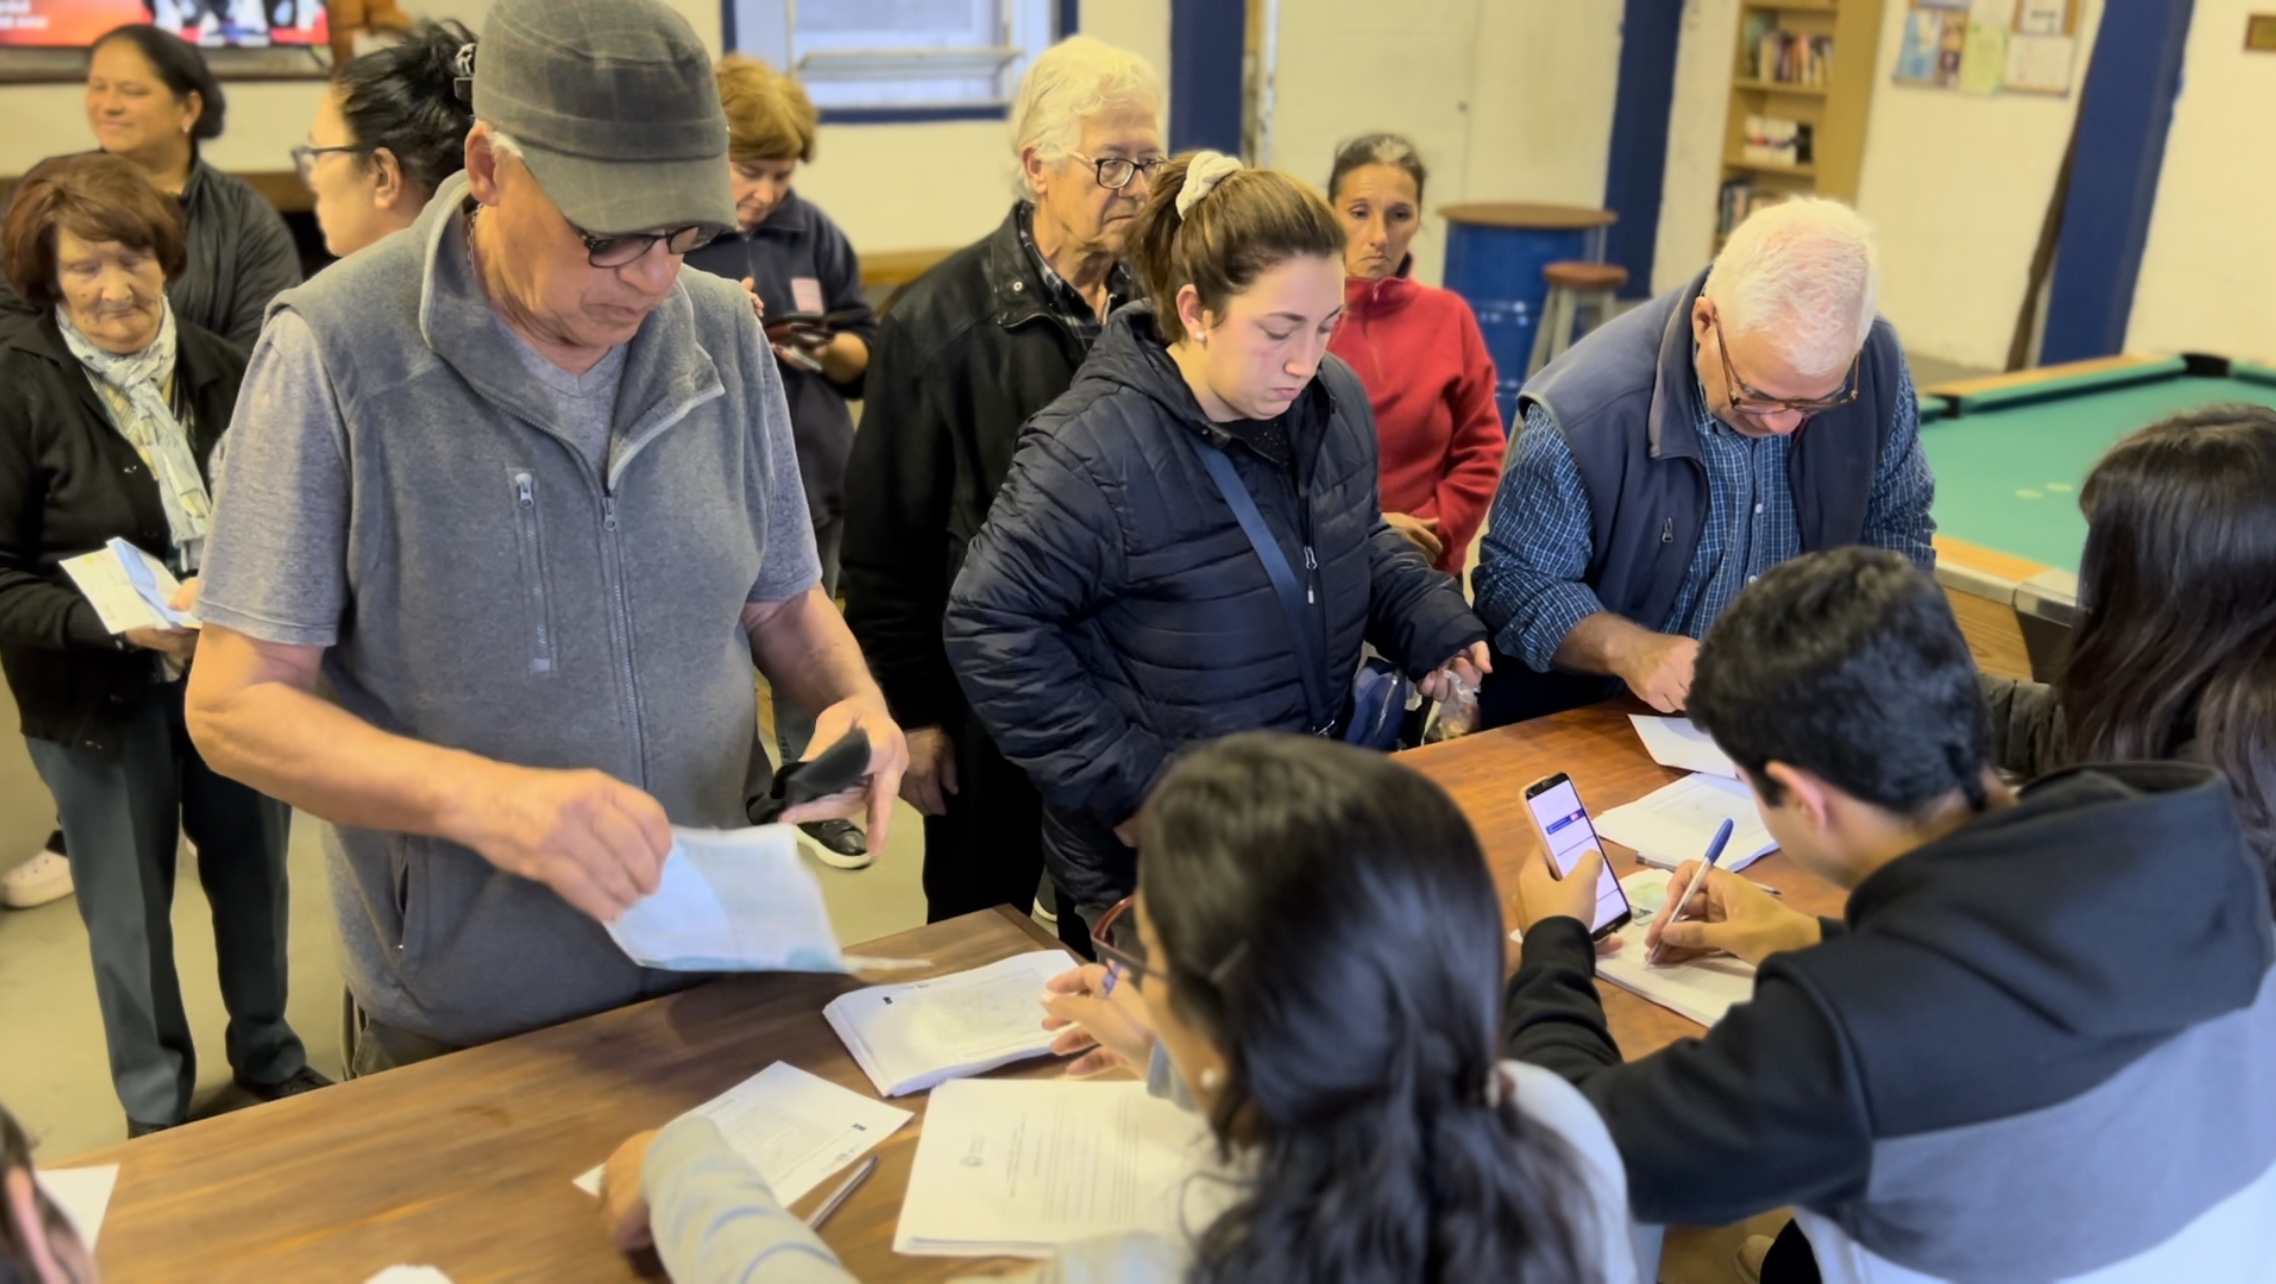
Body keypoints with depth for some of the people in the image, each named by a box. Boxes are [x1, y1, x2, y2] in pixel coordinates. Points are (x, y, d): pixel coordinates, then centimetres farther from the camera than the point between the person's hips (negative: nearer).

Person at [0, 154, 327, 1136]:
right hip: (101, 700, -3)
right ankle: (156, 1112, 33)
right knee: (129, 917, 12)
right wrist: (118, 624, -27)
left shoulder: (216, 367, -2)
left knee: (254, 882, 18)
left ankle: (269, 1056, 42)